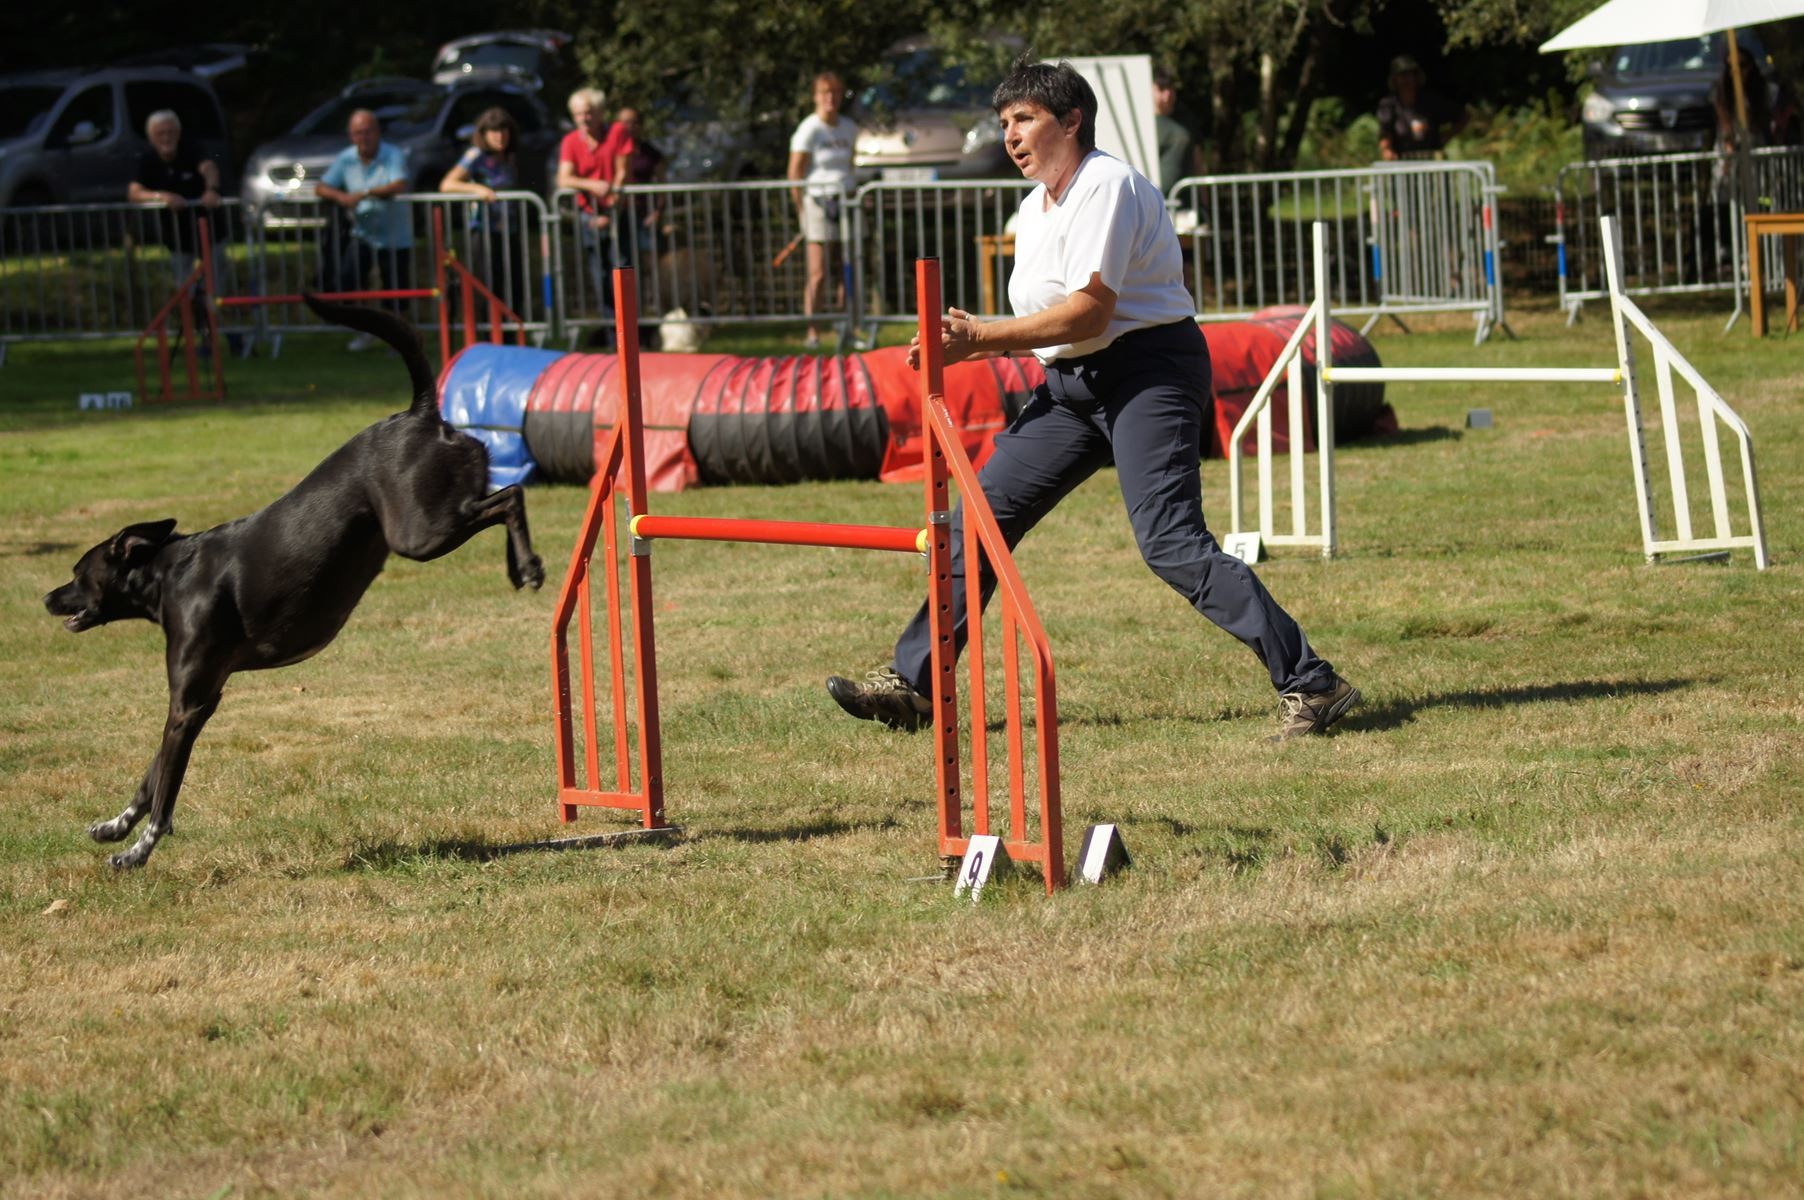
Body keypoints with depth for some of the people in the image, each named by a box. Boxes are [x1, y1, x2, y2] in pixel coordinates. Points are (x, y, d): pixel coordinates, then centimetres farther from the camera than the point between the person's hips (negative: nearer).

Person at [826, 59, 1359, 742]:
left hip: (1147, 371, -10)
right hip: (1073, 382, 10)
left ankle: (1309, 684, -19)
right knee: (980, 517, 7)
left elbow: (1089, 312, -22)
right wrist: (969, 344, 1)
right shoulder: (1033, 209, 16)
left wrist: (979, 338, -17)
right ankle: (910, 684, 15)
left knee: (1170, 543, -20)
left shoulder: (1107, 186, -14)